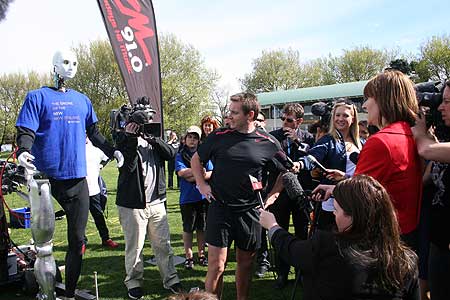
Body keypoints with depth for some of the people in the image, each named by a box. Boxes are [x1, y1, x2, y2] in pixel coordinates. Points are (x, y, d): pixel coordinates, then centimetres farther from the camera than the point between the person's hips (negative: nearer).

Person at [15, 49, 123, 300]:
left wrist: (112, 150, 2)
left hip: (77, 179, 4)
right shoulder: (37, 97, 1)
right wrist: (23, 151, -27)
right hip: (46, 178, -4)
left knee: (77, 239, 7)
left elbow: (94, 133, 16)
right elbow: (26, 131, -7)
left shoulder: (82, 100, 14)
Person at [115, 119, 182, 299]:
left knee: (163, 244, 10)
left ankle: (170, 279, 21)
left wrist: (152, 139, -13)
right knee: (134, 246, 5)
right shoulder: (124, 140, -3)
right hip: (133, 204, -4)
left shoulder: (153, 141, 13)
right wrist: (131, 137, -21)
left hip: (156, 202, 4)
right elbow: (128, 165, -19)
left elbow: (171, 153, -2)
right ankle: (133, 282, 22)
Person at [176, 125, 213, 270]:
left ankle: (201, 254, 24)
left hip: (203, 196, 2)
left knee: (202, 227, 11)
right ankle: (188, 256, 18)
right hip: (187, 197, -2)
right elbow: (181, 172, -14)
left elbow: (211, 173, -4)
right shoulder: (180, 155, 1)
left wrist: (194, 177, -14)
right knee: (188, 228, 7)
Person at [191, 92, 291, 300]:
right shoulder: (219, 136, -2)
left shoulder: (269, 143, -3)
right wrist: (202, 185, 2)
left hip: (250, 211, 1)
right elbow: (196, 159, 13)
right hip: (219, 207, -1)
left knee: (245, 263, 15)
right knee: (216, 265, -3)